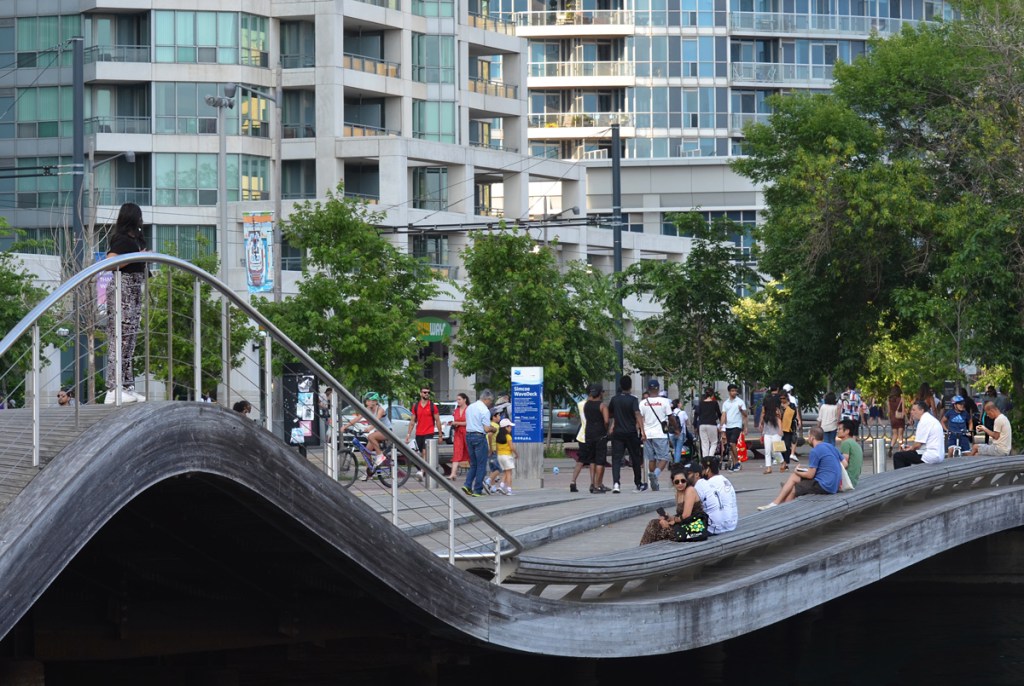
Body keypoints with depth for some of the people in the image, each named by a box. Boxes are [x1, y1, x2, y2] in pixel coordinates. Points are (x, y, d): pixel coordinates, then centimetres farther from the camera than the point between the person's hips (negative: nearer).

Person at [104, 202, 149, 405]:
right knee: (120, 339, -12)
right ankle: (114, 390, -14)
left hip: (133, 292, 10)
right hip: (122, 289, -10)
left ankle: (126, 387, 14)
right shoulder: (122, 240, -13)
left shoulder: (134, 239, 14)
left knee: (129, 340, 11)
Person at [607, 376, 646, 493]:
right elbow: (637, 414, -20)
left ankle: (615, 483, -25)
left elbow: (609, 414, 18)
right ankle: (638, 484, 24)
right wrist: (642, 430, -26)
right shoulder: (633, 399, -8)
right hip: (631, 433, -2)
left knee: (616, 458, -4)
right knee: (635, 458, 13)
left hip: (617, 432, 2)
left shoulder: (614, 399, 5)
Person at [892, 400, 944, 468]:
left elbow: (918, 444, -16)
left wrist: (911, 448, 3)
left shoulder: (924, 421, -15)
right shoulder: (930, 419, 17)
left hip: (930, 456, -11)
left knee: (897, 456, -9)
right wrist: (912, 447, 13)